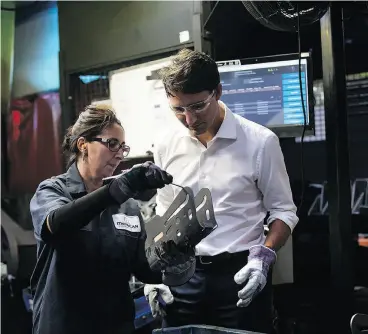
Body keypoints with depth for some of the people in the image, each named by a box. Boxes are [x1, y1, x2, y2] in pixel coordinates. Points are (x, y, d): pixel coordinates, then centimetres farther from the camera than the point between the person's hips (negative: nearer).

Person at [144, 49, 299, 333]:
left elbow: (283, 210, -1)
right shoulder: (167, 146, 2)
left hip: (241, 272, -3)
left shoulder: (260, 141, -9)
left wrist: (263, 258, -16)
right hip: (182, 275, 3)